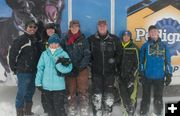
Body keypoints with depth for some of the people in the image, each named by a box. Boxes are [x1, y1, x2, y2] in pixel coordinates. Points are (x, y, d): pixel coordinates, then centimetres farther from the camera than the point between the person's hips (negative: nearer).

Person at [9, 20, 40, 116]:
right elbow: (12, 53, -11)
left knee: (31, 90, 16)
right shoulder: (21, 39, -11)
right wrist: (14, 67, -8)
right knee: (22, 92, -1)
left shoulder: (36, 40, 10)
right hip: (23, 71, -7)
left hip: (33, 71, 7)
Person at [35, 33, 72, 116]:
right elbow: (40, 68, 4)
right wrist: (38, 82, 0)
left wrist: (58, 64, -25)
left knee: (59, 108, -1)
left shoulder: (63, 54, -3)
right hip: (46, 86, 3)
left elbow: (68, 68, -11)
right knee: (50, 107, 17)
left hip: (59, 87, -3)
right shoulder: (44, 54, 3)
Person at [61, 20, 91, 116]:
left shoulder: (83, 39, 3)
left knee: (83, 92, -1)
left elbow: (87, 55, -3)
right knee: (71, 92, 8)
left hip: (82, 70, -1)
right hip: (69, 70, 1)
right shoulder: (65, 40, 6)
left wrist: (80, 67, -15)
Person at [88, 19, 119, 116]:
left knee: (109, 95, 5)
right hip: (96, 72, 0)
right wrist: (91, 63, -1)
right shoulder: (91, 39, 3)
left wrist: (114, 59, -3)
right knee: (96, 95, 1)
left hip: (110, 72, 1)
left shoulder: (114, 39, 4)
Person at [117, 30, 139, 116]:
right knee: (123, 95, 6)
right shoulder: (119, 47, 9)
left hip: (131, 76, -3)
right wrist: (117, 74, 7)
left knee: (131, 96, -7)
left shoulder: (134, 48, -2)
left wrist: (132, 77, -9)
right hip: (121, 76, 3)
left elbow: (136, 64, -4)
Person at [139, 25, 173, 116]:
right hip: (147, 77, -1)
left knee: (158, 98, 11)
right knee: (146, 97, 9)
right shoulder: (145, 46, 2)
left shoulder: (164, 46, 7)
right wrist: (141, 74, -8)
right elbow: (141, 61, -2)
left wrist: (168, 75, 2)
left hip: (160, 77, 1)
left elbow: (167, 61, 6)